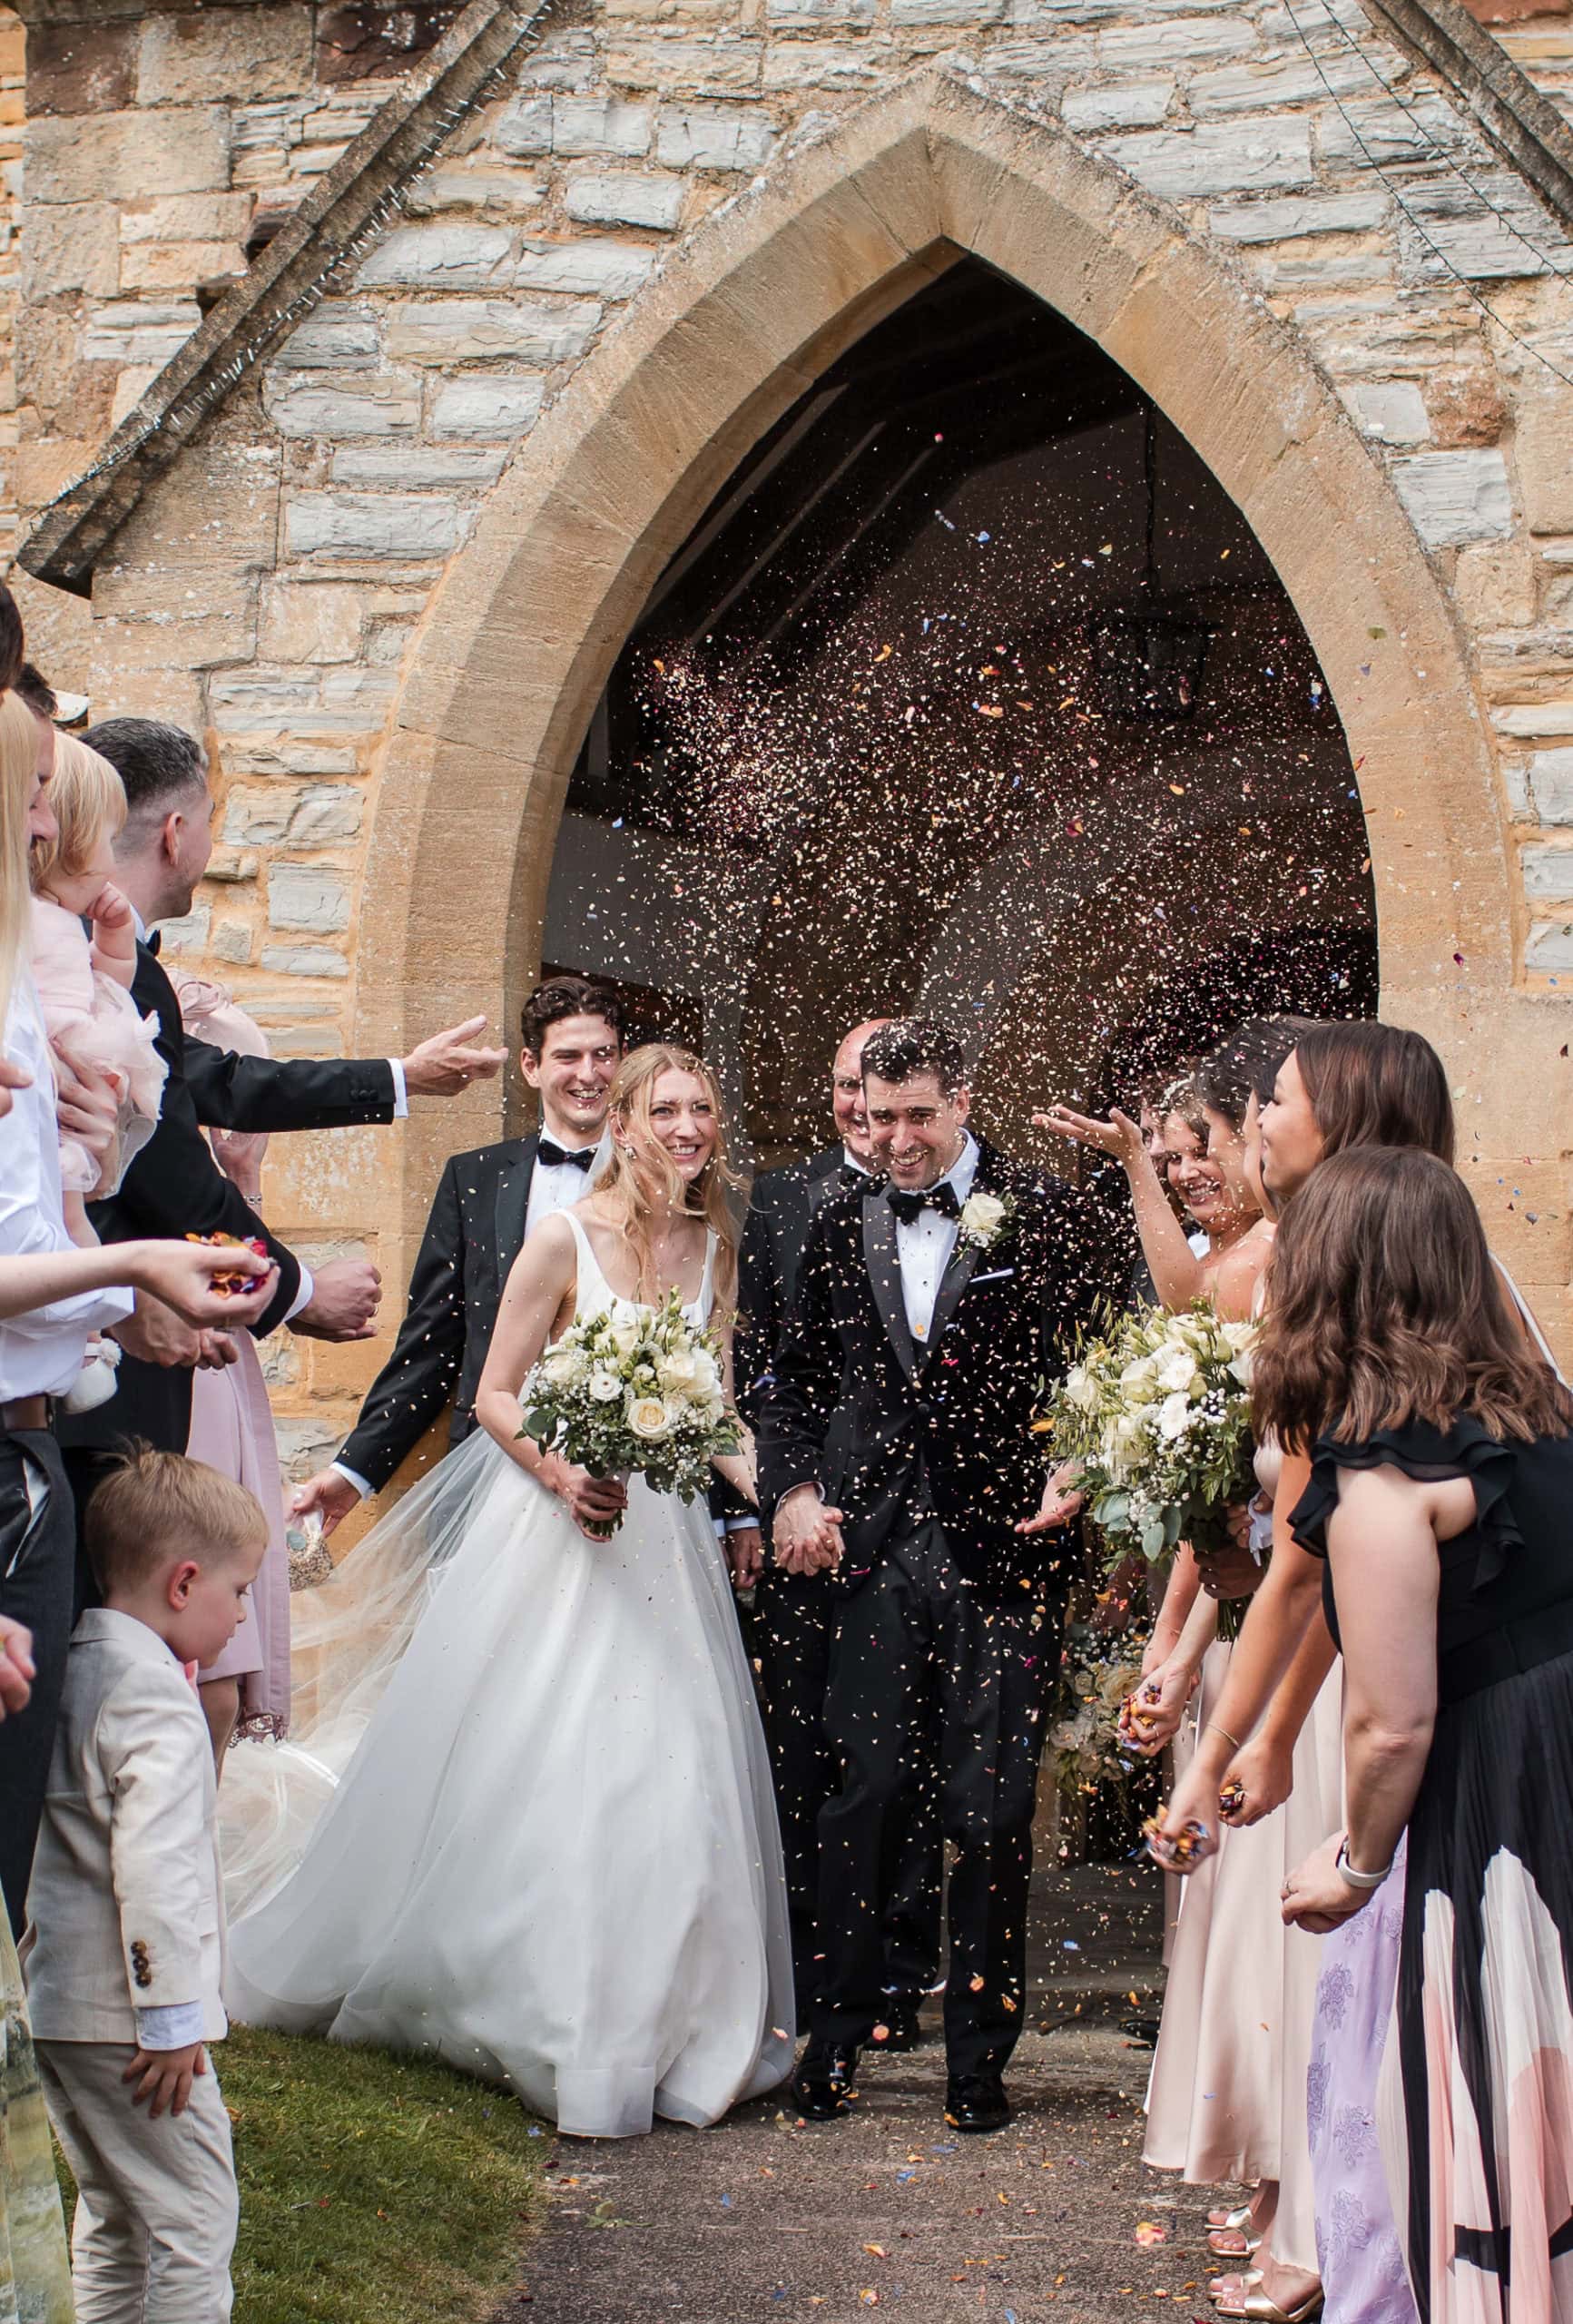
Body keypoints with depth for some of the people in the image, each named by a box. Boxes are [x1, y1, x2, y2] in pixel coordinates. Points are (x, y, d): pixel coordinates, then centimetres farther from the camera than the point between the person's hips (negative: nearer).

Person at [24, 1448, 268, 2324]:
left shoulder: (76, 1666, 10)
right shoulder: (155, 1696, -19)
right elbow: (155, 1867, -25)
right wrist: (173, 2017, -21)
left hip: (51, 1993, 10)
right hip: (121, 2012, -10)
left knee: (113, 2211, 21)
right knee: (195, 2216, -3)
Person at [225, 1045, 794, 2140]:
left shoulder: (713, 1247, 7)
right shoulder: (565, 1240, -9)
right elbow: (495, 1396, -6)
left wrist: (770, 1490, -5)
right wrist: (563, 1475, -22)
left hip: (666, 1538, 5)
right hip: (553, 1527, -5)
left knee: (668, 1781, 3)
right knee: (529, 1775, 0)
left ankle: (642, 2025, 19)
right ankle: (532, 2012, 19)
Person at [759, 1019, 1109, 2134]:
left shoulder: (1045, 1213, 2)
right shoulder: (841, 1226, 13)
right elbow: (798, 1376, 18)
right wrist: (793, 1489, 3)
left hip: (1004, 1547, -2)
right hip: (877, 1550, 3)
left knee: (993, 1810, 3)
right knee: (865, 1793, 3)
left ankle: (980, 2053, 14)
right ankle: (837, 2037, 14)